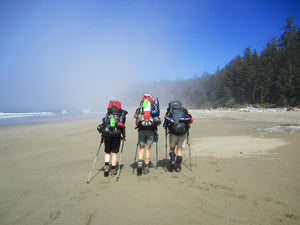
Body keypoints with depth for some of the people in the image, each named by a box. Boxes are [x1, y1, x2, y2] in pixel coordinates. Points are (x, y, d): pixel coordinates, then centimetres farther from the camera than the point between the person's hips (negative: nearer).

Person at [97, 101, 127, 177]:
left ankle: (106, 166, -1)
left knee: (107, 152, 16)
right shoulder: (121, 116, 7)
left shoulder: (107, 116, 12)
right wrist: (124, 136, 17)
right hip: (116, 136, -1)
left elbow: (102, 127, 5)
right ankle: (113, 170, 7)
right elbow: (123, 128, 3)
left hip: (107, 136, 2)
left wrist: (102, 136, 16)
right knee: (114, 153, 5)